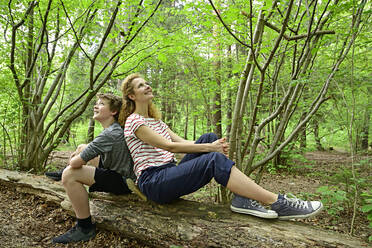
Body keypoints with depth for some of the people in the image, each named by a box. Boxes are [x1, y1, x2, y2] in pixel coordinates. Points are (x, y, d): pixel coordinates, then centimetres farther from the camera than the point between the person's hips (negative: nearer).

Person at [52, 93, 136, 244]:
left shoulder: (110, 134, -25)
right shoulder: (114, 128, 6)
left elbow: (76, 162, -25)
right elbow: (94, 147, 27)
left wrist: (72, 161, -1)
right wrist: (80, 151, 9)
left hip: (123, 181, -10)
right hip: (116, 170, 10)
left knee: (69, 174, -21)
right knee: (82, 147, 18)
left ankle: (85, 228, -8)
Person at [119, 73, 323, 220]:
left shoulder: (155, 120, 22)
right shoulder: (133, 121, -5)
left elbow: (181, 142, 8)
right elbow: (169, 146, -16)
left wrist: (213, 145, -10)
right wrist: (210, 148, -17)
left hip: (169, 174, 8)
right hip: (152, 182, -8)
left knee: (208, 138, -11)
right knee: (214, 160, -28)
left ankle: (242, 198, -19)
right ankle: (278, 203, -25)